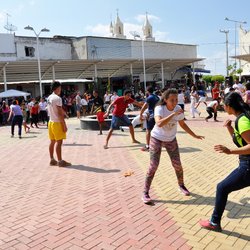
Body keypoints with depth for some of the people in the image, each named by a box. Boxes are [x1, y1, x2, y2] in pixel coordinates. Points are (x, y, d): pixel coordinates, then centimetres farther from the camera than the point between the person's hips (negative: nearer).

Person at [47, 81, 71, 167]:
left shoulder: (49, 98, 11)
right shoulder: (58, 98, -16)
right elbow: (60, 113, -19)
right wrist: (64, 125, -16)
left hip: (51, 122, 9)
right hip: (57, 123, -9)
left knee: (52, 141, 11)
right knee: (59, 142, -5)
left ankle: (52, 160, 17)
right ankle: (60, 161, -1)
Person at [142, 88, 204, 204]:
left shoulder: (178, 108, -13)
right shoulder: (159, 108, -26)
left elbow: (183, 124, 4)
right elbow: (159, 123, -46)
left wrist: (195, 135, 5)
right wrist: (173, 114, -47)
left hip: (171, 139, 4)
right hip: (157, 138, -4)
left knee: (177, 165, 6)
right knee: (153, 166, -9)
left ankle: (181, 186, 32)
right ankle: (145, 193, 2)